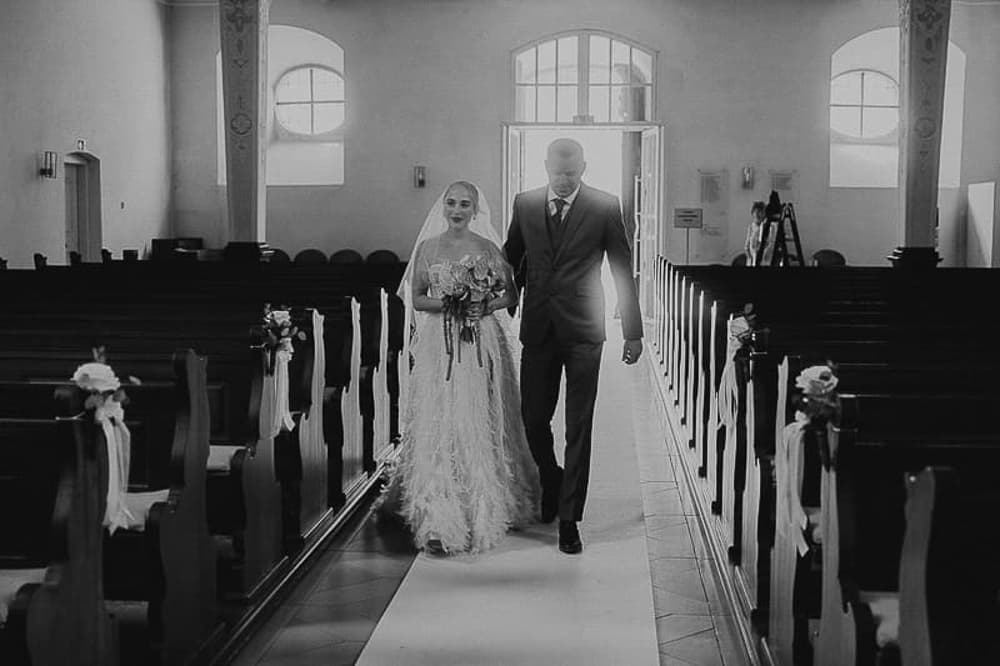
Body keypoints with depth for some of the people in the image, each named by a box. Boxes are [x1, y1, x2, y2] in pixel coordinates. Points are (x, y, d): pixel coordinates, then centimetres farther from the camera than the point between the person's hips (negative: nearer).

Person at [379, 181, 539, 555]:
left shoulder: (487, 247, 5)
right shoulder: (428, 247, 6)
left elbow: (511, 293, 7)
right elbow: (416, 299, 6)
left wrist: (486, 306, -12)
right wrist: (448, 304, -11)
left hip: (482, 343, 0)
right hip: (440, 345, 0)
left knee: (481, 424, 0)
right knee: (438, 425, -6)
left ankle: (485, 509, 13)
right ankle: (439, 520, -4)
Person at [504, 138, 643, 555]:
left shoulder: (605, 208, -3)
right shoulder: (525, 204, 5)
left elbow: (623, 270, 1)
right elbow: (511, 262, 15)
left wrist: (633, 332, 2)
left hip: (583, 332, -3)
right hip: (537, 329, 3)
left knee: (578, 428, 0)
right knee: (533, 419, 7)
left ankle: (568, 517, 8)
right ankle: (551, 482, 35)